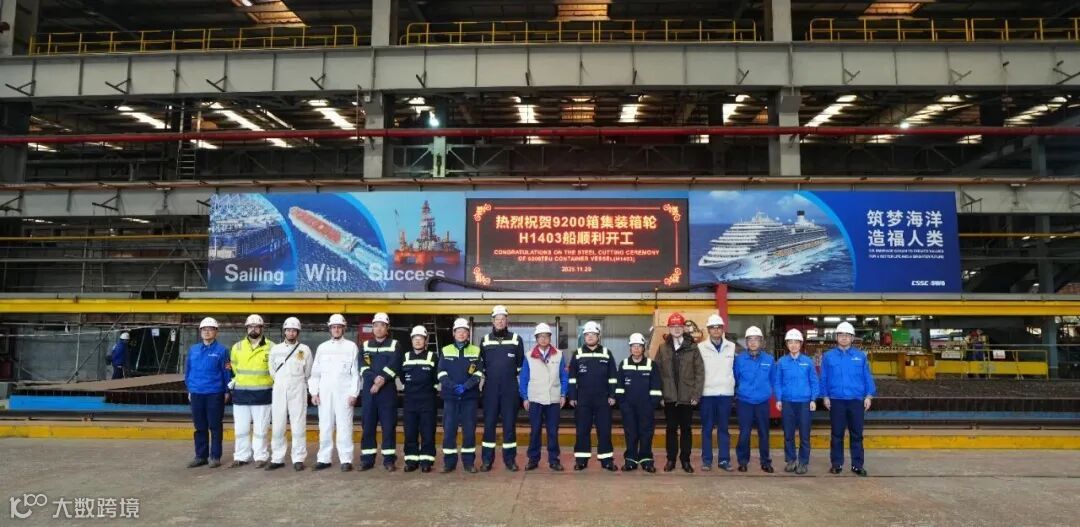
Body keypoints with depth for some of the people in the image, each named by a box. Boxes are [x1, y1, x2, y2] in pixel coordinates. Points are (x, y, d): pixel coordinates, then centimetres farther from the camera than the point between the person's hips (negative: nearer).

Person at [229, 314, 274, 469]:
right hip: (241, 393, 3)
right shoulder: (237, 347, 7)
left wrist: (266, 382, 6)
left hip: (262, 394, -3)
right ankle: (241, 457, 17)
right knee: (241, 428, 7)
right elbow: (234, 367, 21)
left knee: (261, 428, 0)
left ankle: (261, 457, 8)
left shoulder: (271, 347, -2)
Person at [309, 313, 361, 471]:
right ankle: (324, 458, 13)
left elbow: (356, 373, 0)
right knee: (325, 426, 6)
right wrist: (313, 392, 3)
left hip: (344, 392, -3)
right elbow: (315, 372, 12)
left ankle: (346, 460, -1)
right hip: (325, 393, 3)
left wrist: (354, 394, -7)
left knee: (344, 426, -4)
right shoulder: (322, 347, 12)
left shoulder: (351, 347, 3)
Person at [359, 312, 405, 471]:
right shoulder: (365, 345, 12)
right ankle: (367, 459, 12)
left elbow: (394, 366, -8)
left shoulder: (395, 345, 5)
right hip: (368, 390, 3)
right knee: (368, 425, 4)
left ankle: (389, 460, 5)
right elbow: (363, 367, -1)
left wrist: (382, 380, -19)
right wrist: (375, 379, -17)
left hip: (388, 390, -2)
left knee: (389, 425, -1)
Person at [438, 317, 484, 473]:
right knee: (449, 429, 0)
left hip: (470, 396, 0)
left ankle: (469, 462, 11)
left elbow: (479, 373, -2)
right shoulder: (445, 351, 9)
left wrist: (466, 386, -17)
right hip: (450, 396, 1)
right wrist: (453, 386, -17)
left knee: (469, 429, 1)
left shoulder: (476, 351, 7)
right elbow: (441, 373, 0)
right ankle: (449, 462, 9)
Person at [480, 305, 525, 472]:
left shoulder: (516, 339, 2)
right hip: (490, 388, 1)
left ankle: (510, 459, 10)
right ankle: (487, 459, 9)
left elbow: (520, 363, 9)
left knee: (510, 423, 2)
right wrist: (488, 376, 10)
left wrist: (512, 376, 8)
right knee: (489, 423, 2)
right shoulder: (485, 340, 7)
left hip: (510, 388, -1)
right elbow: (480, 363, 15)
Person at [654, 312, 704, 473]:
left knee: (685, 429, 8)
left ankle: (685, 460, 18)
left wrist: (696, 395, -8)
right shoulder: (662, 348, 3)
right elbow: (657, 372, 2)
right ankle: (671, 459, 18)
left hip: (687, 397, -1)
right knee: (671, 429, 8)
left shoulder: (692, 348, 0)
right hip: (669, 397, 1)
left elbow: (699, 372, -3)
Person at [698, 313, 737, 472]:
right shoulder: (701, 347, -1)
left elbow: (735, 367, 12)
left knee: (724, 428, 8)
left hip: (726, 393, 2)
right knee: (707, 429, 4)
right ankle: (706, 460, 11)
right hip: (707, 393, -2)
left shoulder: (731, 347, 6)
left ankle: (724, 460, 15)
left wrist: (731, 384, 6)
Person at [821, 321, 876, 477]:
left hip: (856, 400, 1)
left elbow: (867, 377, 5)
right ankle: (836, 464, 15)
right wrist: (825, 396, -1)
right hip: (836, 400, 0)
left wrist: (869, 396, -1)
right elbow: (823, 378, 4)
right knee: (837, 434, 7)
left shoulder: (860, 356, 4)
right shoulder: (828, 356, 2)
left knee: (856, 434, 6)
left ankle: (857, 464, 15)